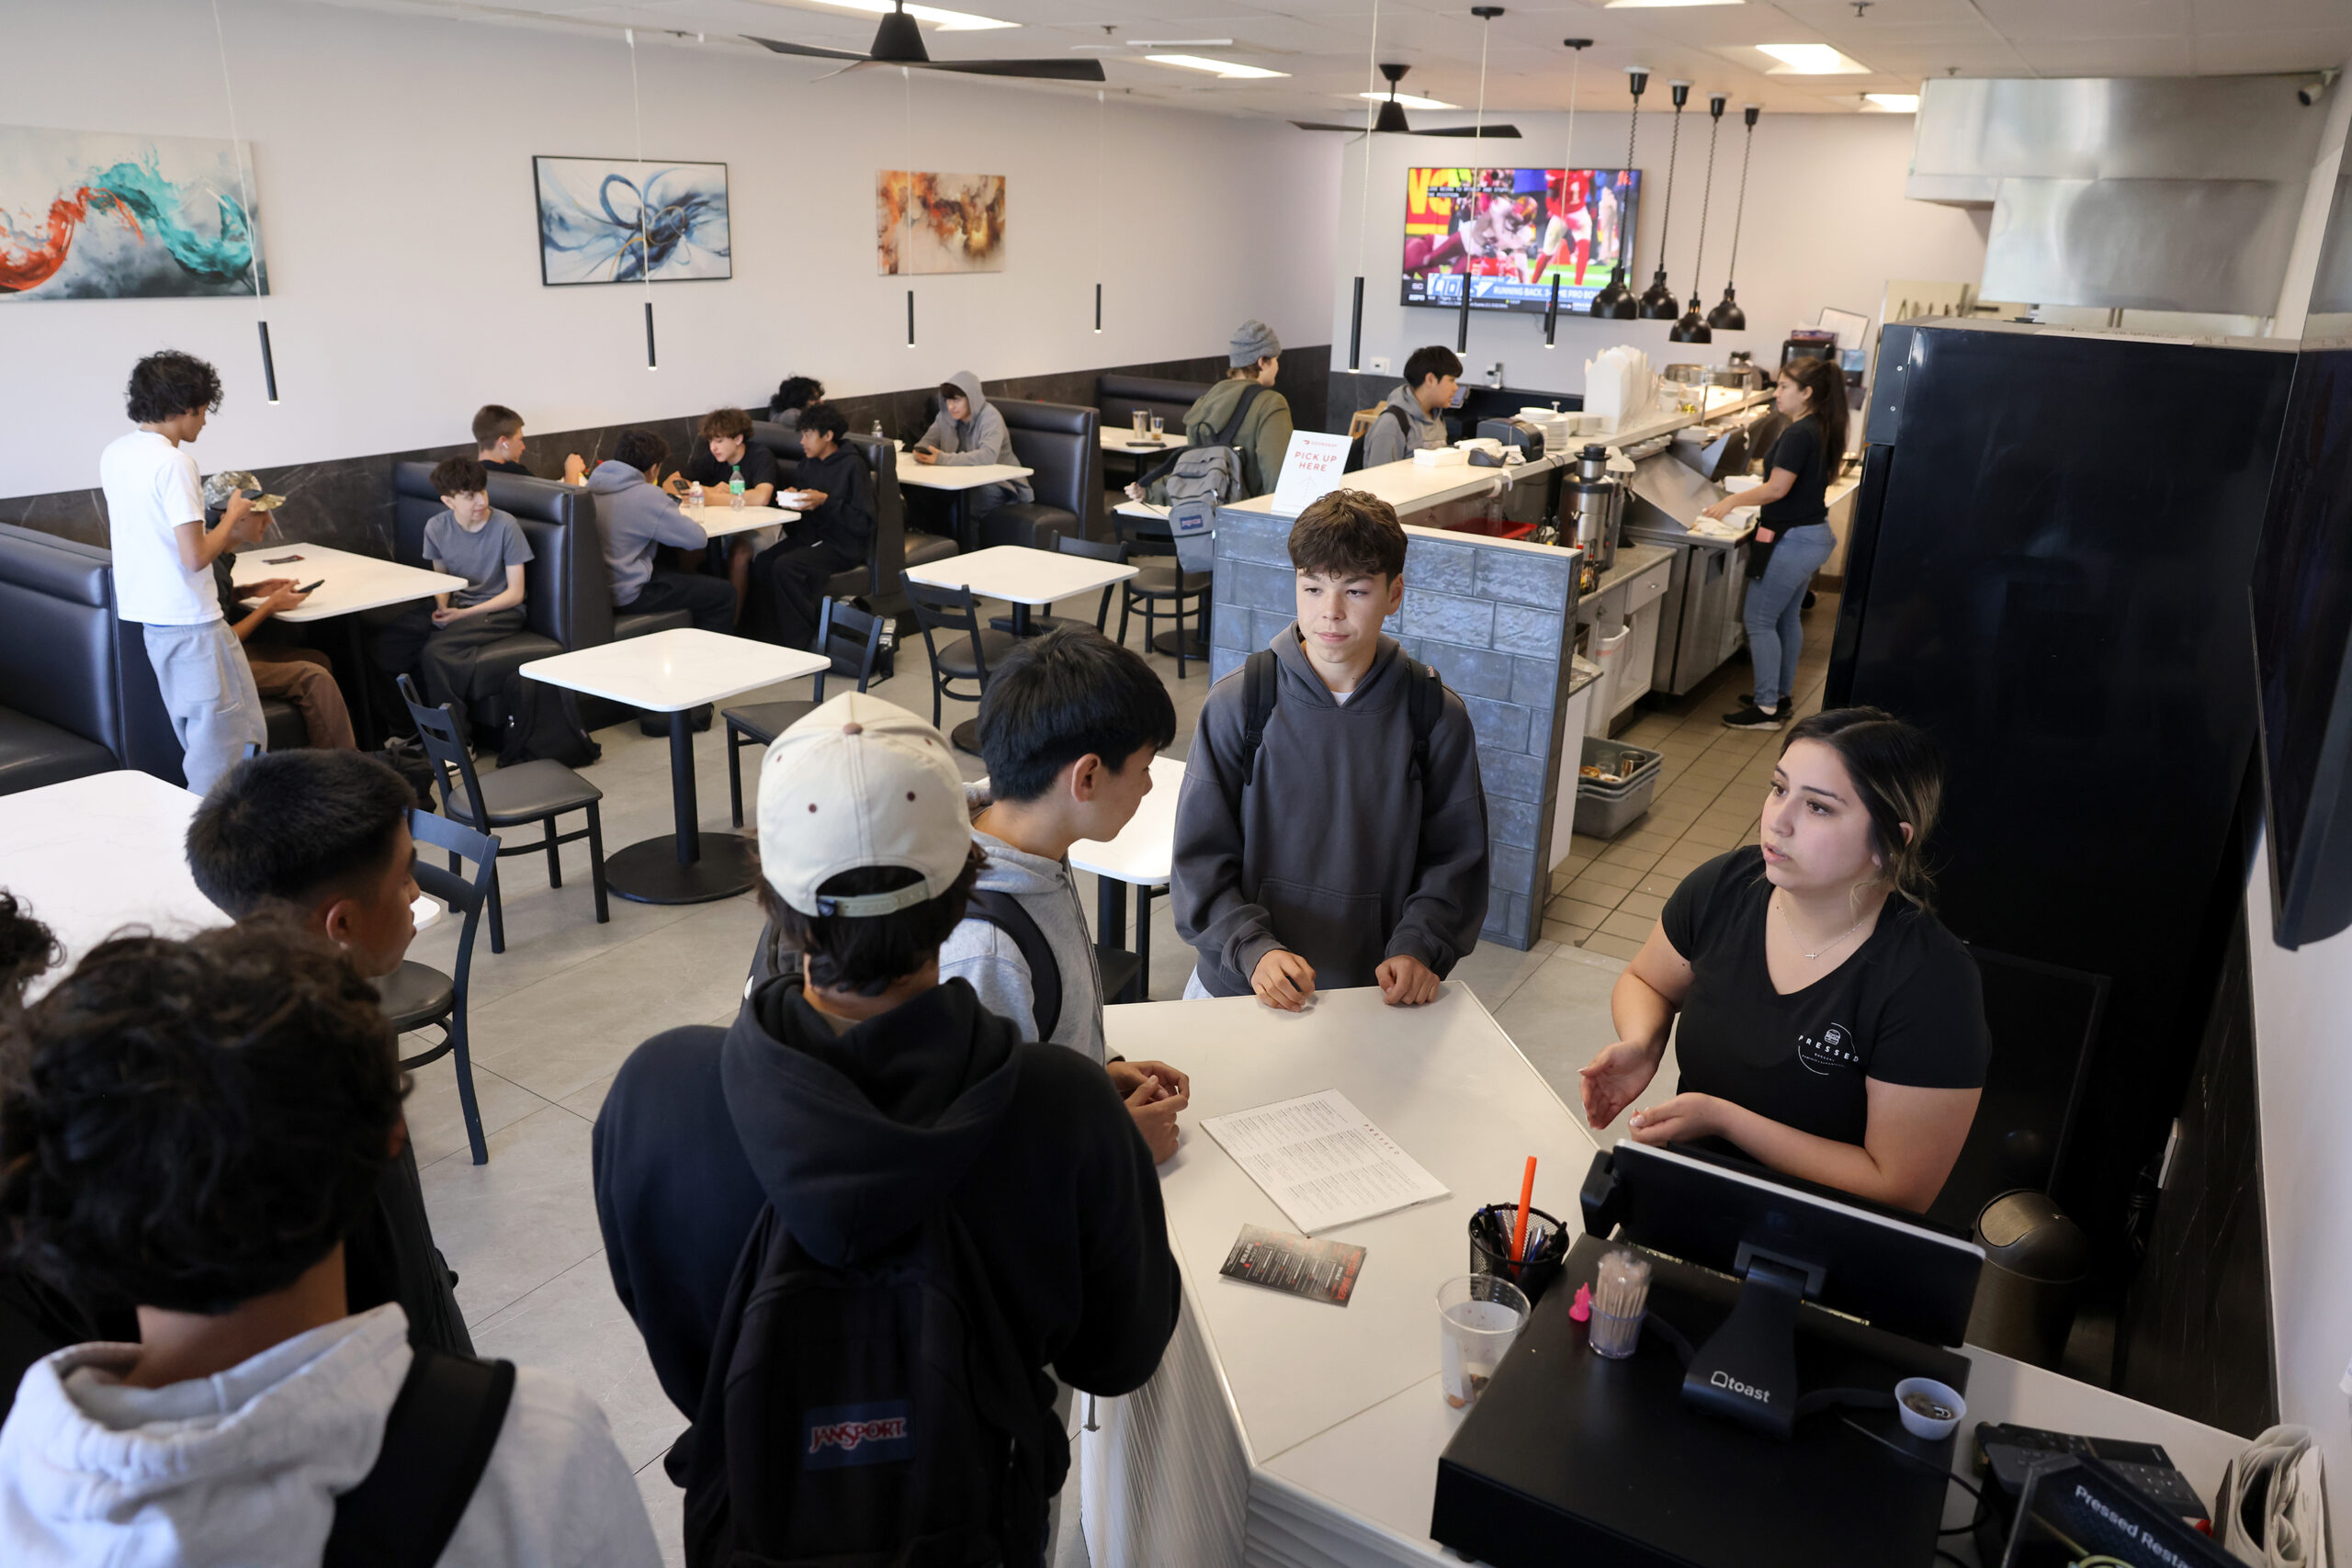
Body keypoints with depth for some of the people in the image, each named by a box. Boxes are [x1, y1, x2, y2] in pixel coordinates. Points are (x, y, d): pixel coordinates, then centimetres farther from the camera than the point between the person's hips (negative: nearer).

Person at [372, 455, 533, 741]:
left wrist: (462, 614, -17)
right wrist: (442, 607, -5)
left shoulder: (505, 526, -13)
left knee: (435, 651, -31)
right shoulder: (437, 527, 1)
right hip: (455, 603, 5)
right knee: (386, 643, -16)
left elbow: (515, 593, -11)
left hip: (499, 611, -5)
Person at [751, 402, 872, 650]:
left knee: (785, 566, -29)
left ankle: (800, 644, -20)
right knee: (762, 563, -19)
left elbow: (863, 523, -14)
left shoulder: (852, 465, -8)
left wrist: (825, 501, -19)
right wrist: (791, 496, 1)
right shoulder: (808, 463, 14)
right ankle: (778, 638, -11)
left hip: (842, 545, -7)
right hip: (809, 536, 7)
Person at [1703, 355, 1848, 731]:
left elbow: (1777, 489, -23)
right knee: (1788, 617, 18)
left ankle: (1766, 708, 0)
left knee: (1759, 620, -3)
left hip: (1791, 540, -10)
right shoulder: (1824, 430, 10)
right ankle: (1782, 694, 29)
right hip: (1814, 534, 10)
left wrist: (1733, 500, -12)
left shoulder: (1798, 435, -21)